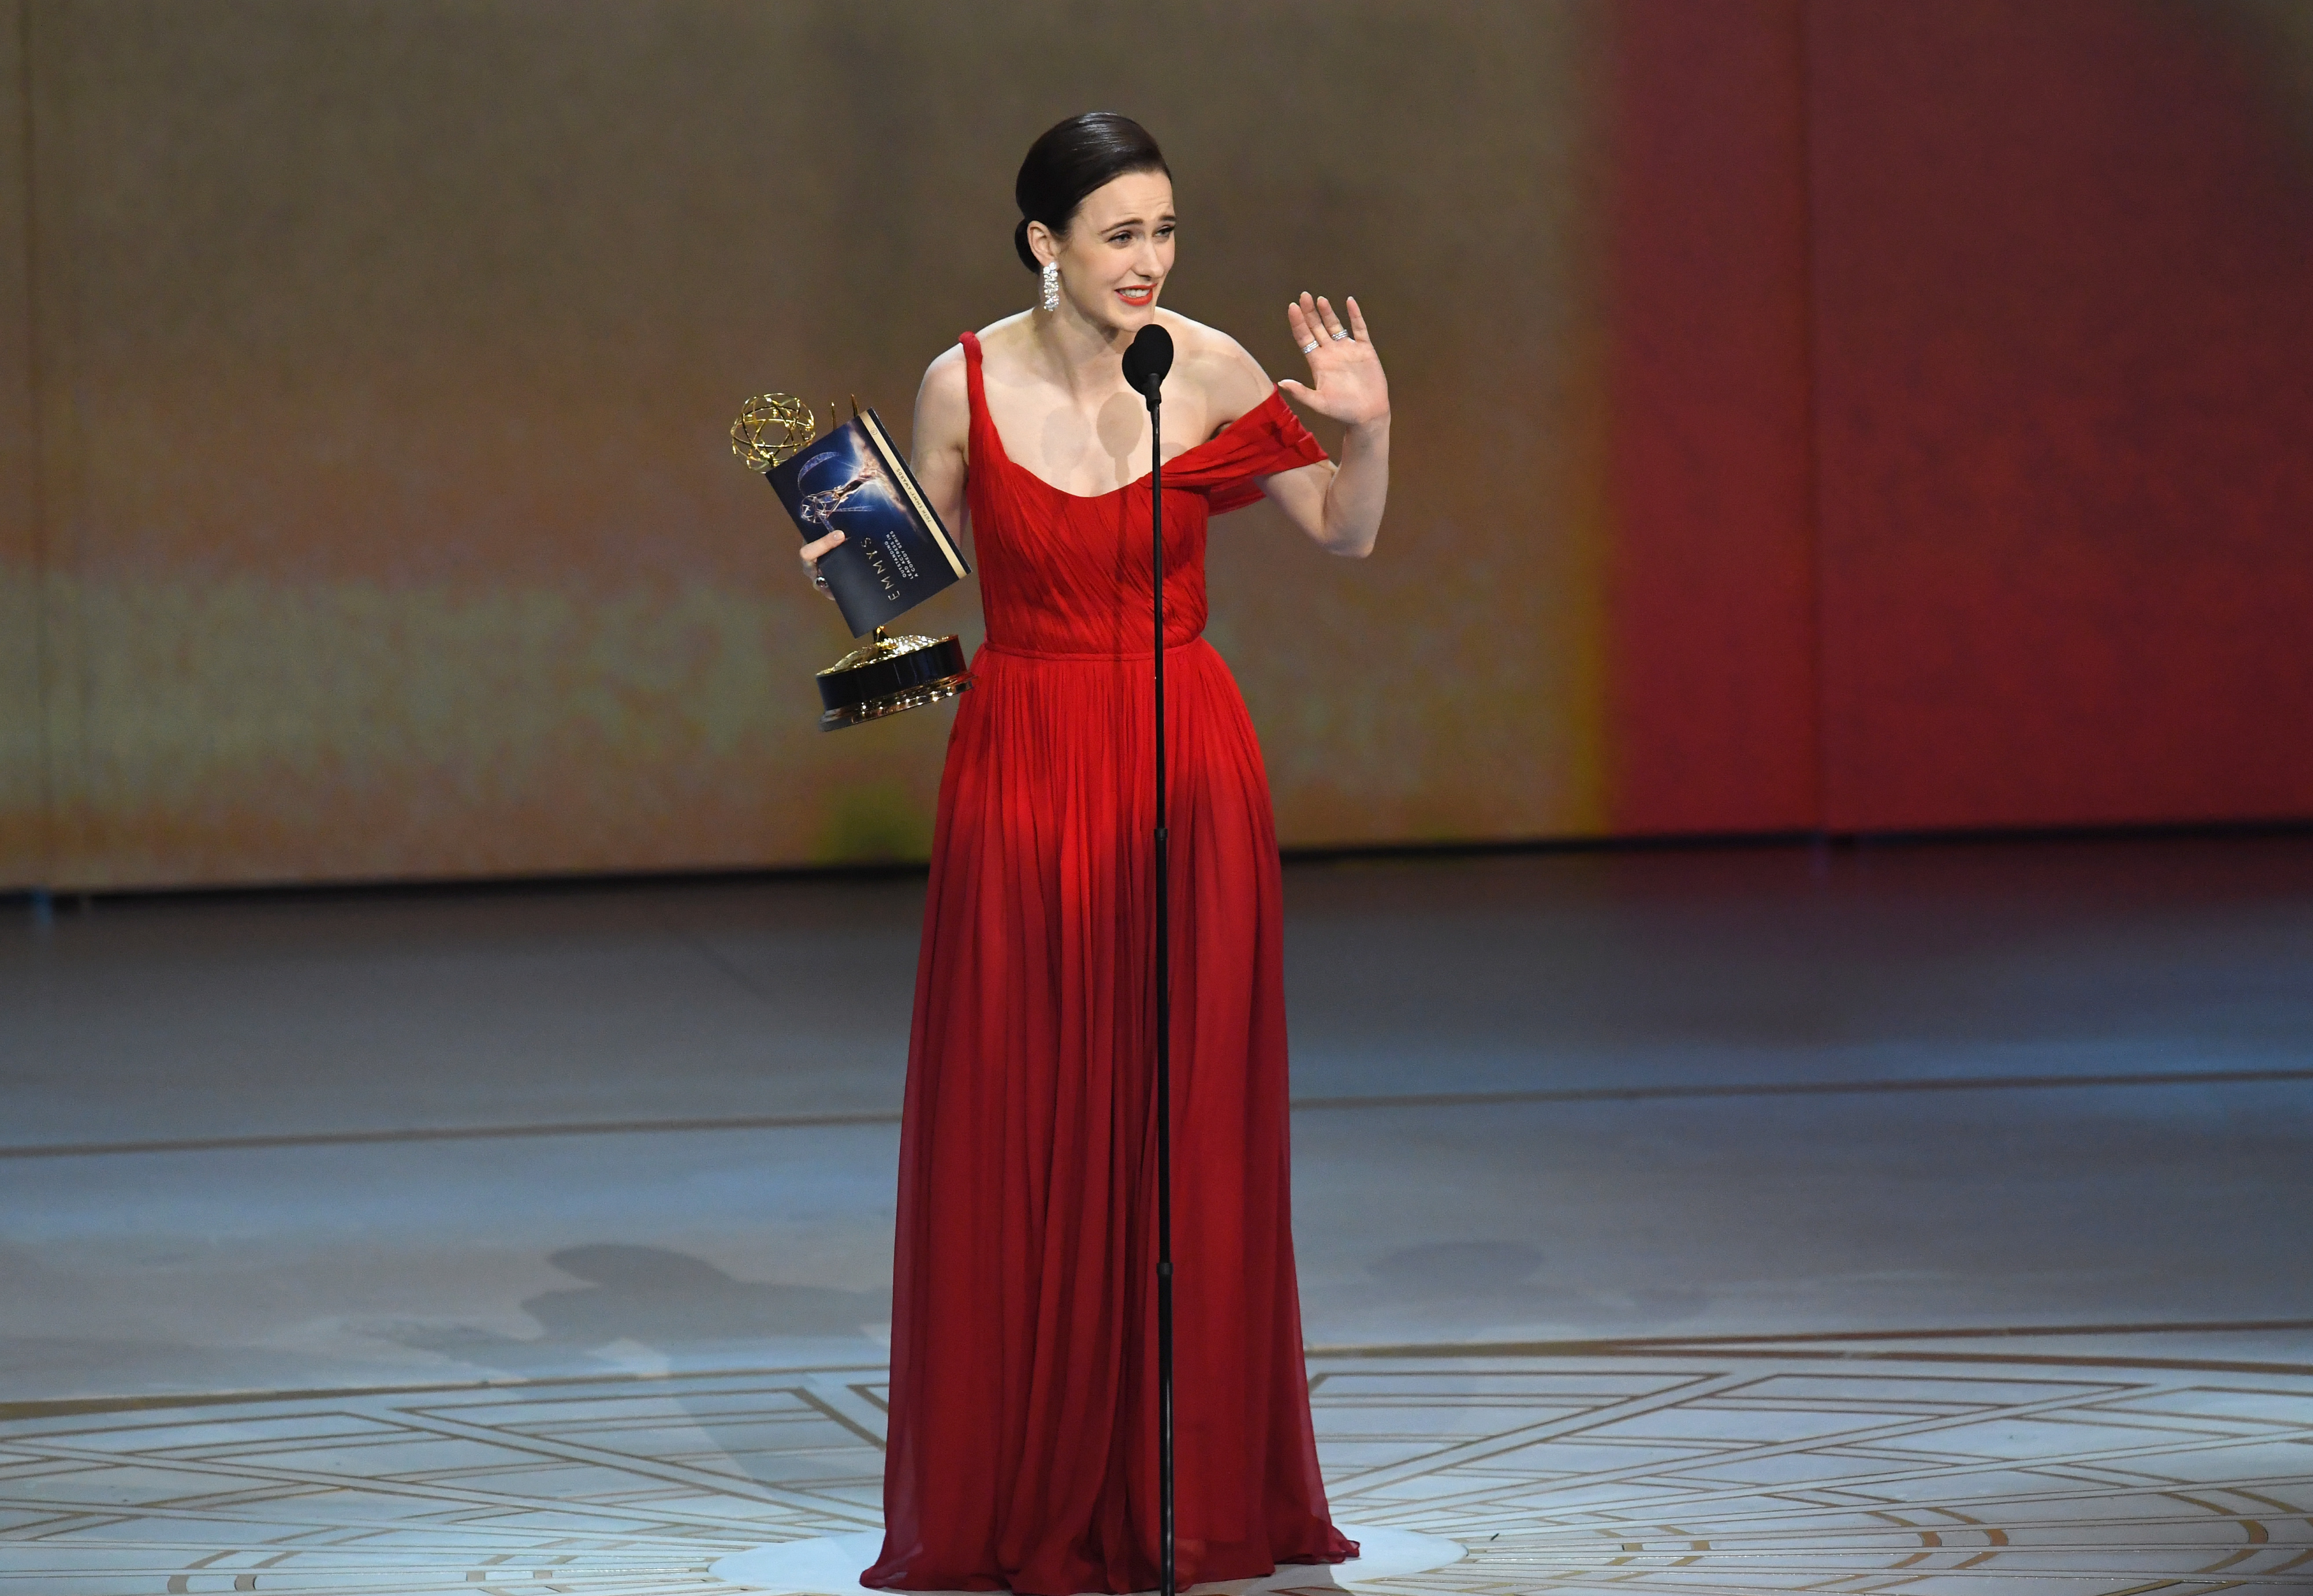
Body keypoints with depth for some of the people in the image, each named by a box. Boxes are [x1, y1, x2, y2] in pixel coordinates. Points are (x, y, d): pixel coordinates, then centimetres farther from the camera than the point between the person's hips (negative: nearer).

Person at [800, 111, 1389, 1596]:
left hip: (1186, 765, 0)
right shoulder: (967, 383, -5)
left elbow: (1347, 536, 7)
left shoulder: (1211, 370, -3)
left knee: (1191, 1122, 3)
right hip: (1024, 763, 0)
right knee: (1017, 1128, 1)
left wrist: (1369, 429, -12)